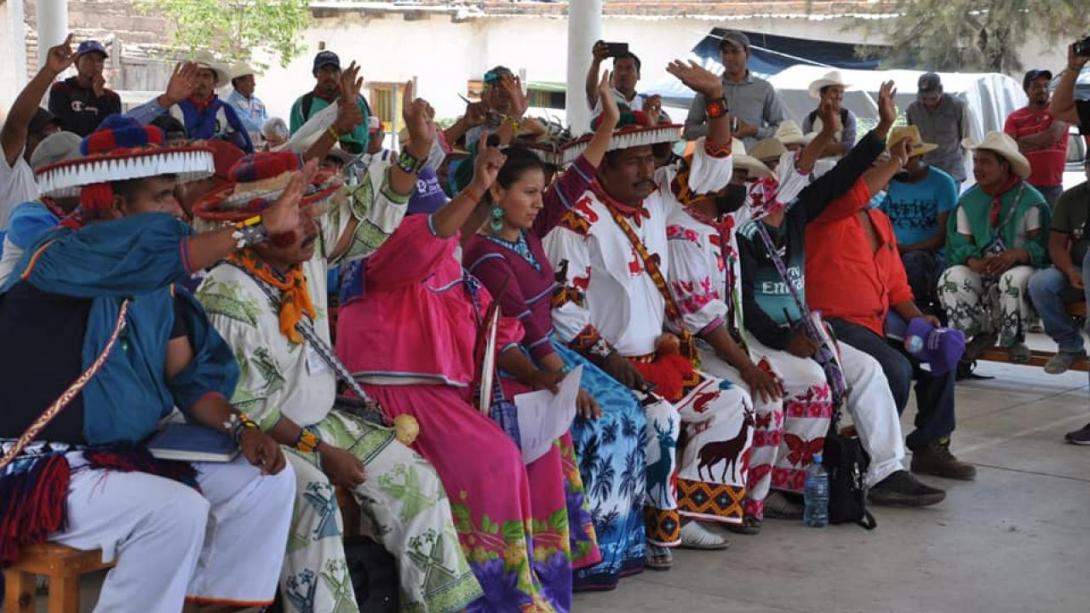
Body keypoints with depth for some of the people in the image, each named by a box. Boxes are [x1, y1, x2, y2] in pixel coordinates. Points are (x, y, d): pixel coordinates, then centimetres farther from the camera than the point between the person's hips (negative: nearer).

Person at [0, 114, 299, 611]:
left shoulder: (158, 283, 8)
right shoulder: (56, 257, -17)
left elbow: (188, 374, 10)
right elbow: (156, 249, -34)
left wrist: (240, 428, -8)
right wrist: (261, 227, -27)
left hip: (129, 457, 9)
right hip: (44, 468, -8)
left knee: (268, 479, -1)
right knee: (179, 511, -31)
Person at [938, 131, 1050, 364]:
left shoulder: (1031, 200, -3)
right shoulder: (968, 200, 9)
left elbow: (1041, 244, -10)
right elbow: (960, 242, 2)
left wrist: (1016, 254, -30)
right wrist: (975, 262, -21)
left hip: (1020, 266, -4)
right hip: (980, 270, 4)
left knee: (1012, 281, -39)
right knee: (950, 279, -27)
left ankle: (1012, 340, -10)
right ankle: (983, 333, -4)